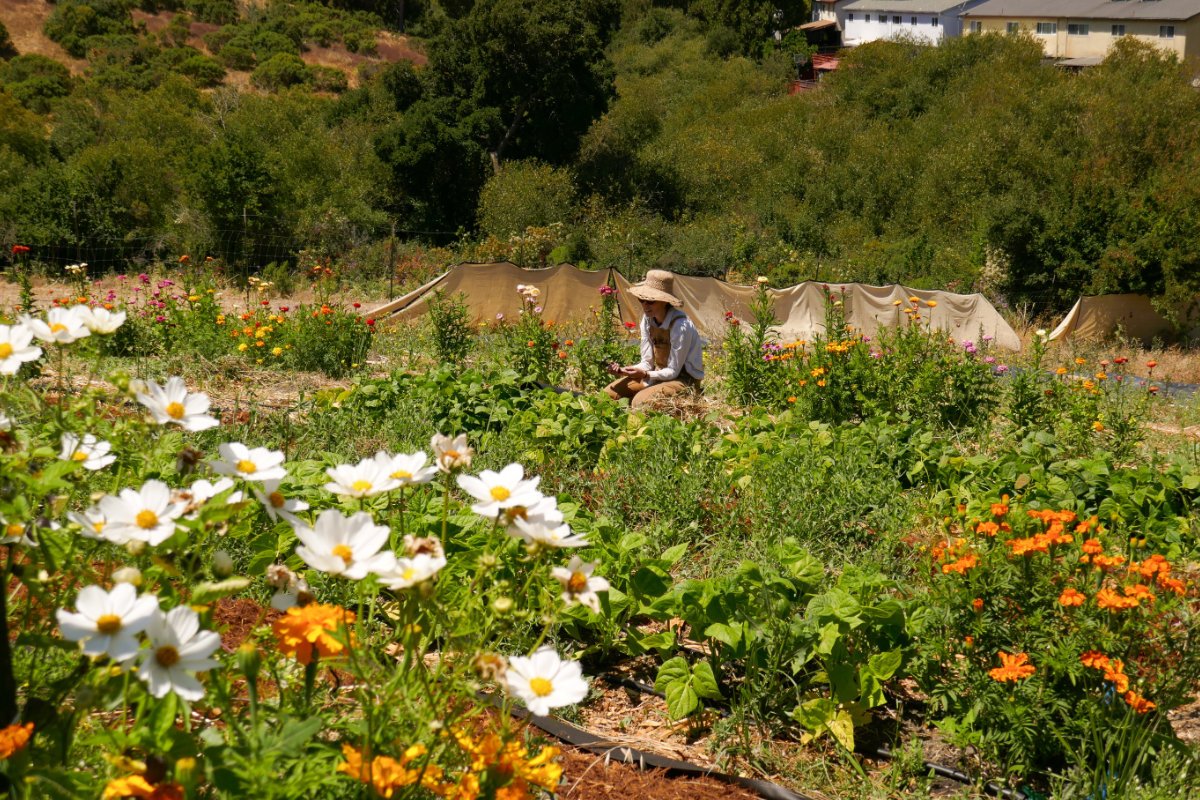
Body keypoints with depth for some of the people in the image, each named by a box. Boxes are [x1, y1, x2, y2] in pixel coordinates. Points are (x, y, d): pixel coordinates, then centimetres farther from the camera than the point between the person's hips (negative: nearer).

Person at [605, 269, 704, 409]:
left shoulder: (680, 326, -26)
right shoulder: (648, 319, -3)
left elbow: (673, 371, -20)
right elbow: (647, 363, 1)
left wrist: (645, 375, -34)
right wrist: (622, 371, -17)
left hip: (684, 380, -7)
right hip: (659, 373, 7)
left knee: (640, 401, -30)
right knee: (610, 392, -8)